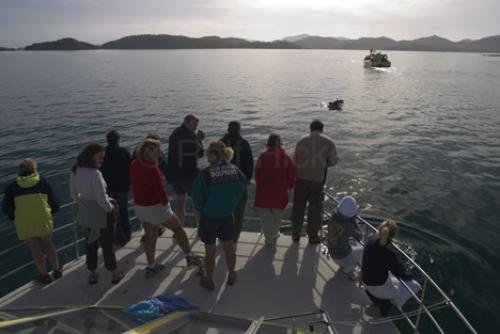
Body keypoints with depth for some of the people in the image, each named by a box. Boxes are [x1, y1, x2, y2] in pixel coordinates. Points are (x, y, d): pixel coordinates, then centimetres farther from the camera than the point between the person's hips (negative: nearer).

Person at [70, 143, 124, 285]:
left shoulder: (74, 171, -4)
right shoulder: (95, 173, -28)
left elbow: (74, 194, 8)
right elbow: (102, 199, -28)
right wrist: (111, 208, -9)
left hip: (85, 213, 7)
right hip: (101, 213, -6)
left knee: (91, 242, 24)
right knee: (107, 243, 12)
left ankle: (92, 274, 38)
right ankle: (115, 274, 31)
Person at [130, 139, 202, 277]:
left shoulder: (134, 165, -2)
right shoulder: (152, 170, -27)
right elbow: (160, 191, -23)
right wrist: (165, 202, -5)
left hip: (139, 206, 8)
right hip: (155, 207, -8)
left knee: (150, 235, 20)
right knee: (178, 228, 11)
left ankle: (151, 266, 31)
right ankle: (190, 257, 23)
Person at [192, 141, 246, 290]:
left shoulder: (205, 174, -24)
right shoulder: (235, 170, -12)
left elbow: (197, 199, -14)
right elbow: (240, 191, 0)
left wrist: (199, 214, 3)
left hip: (209, 217, -3)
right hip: (228, 216, 3)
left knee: (210, 250, 16)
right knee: (229, 247, 22)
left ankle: (209, 281, 34)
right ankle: (231, 276, 41)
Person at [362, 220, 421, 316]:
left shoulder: (370, 242, -14)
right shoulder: (389, 254, -31)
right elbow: (401, 274, -14)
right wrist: (410, 276, 8)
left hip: (366, 282, 6)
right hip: (379, 287, -6)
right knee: (415, 286, 9)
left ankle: (375, 295, 22)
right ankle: (383, 301, 8)